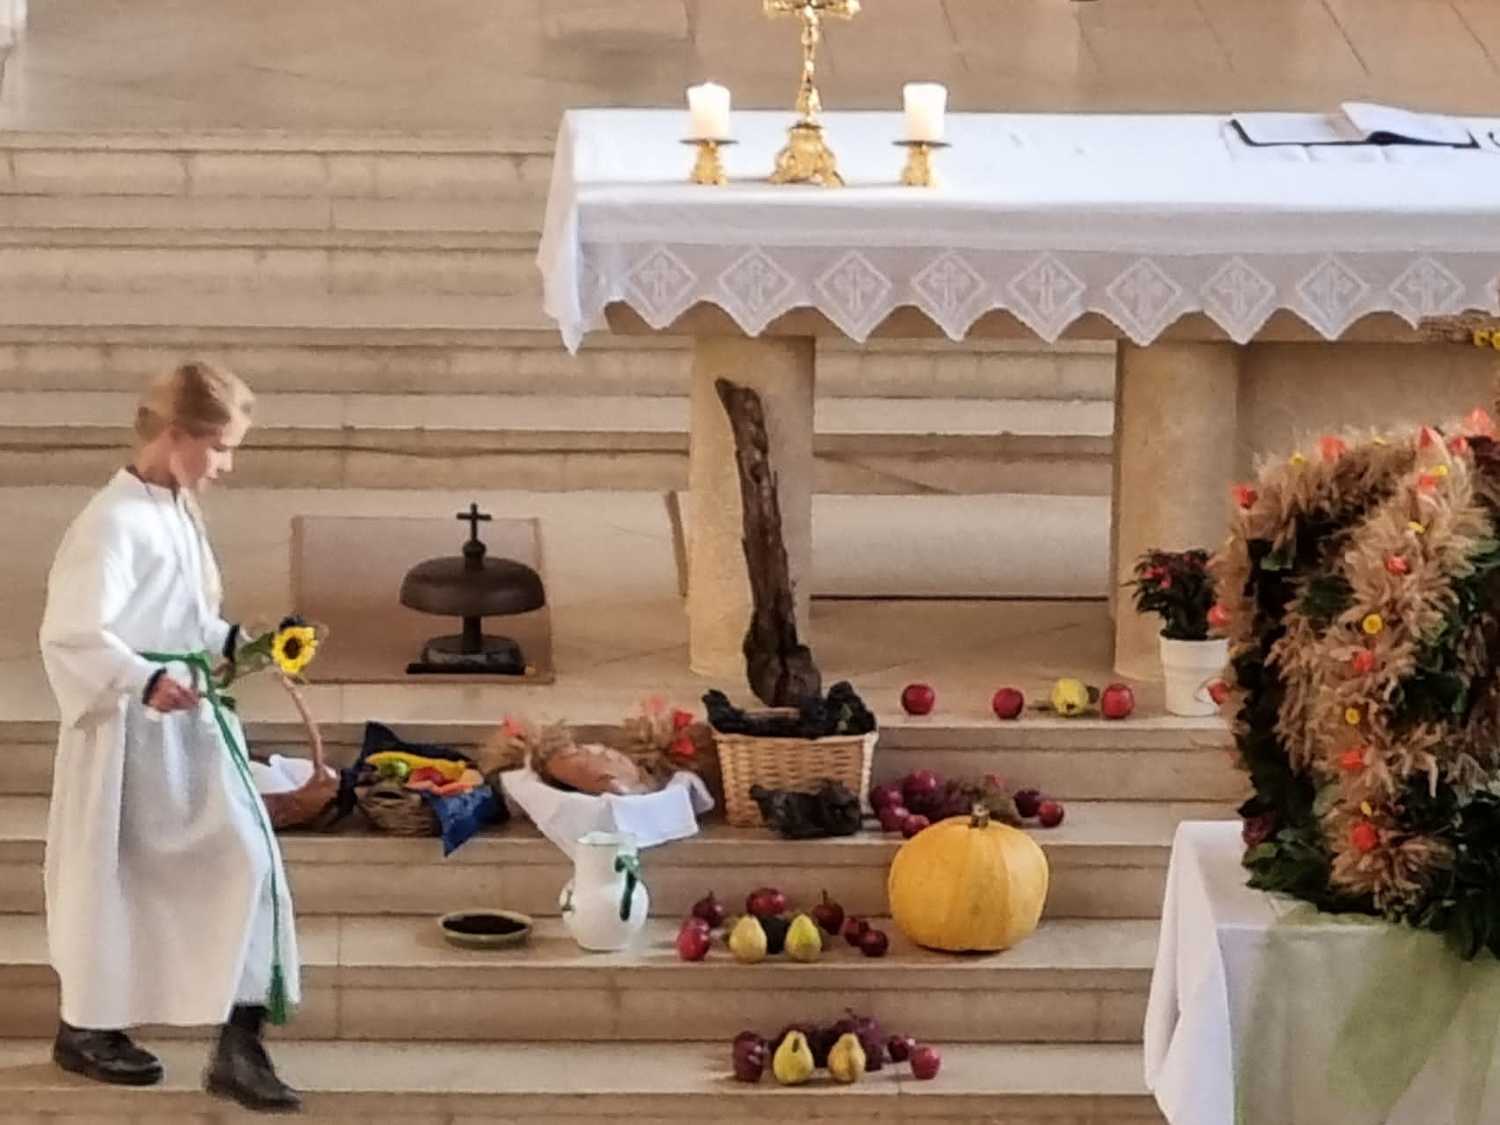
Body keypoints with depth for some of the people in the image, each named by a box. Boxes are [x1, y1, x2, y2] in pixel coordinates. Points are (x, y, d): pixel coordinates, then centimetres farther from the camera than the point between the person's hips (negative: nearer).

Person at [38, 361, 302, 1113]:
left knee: (245, 859, 4)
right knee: (112, 878, 2)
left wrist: (235, 641, 5)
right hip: (131, 730, -9)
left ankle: (238, 1045, 10)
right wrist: (144, 681, -35)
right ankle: (85, 1029, 18)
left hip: (191, 721, 9)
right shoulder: (112, 522, -18)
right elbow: (71, 634, -24)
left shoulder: (179, 515, 11)